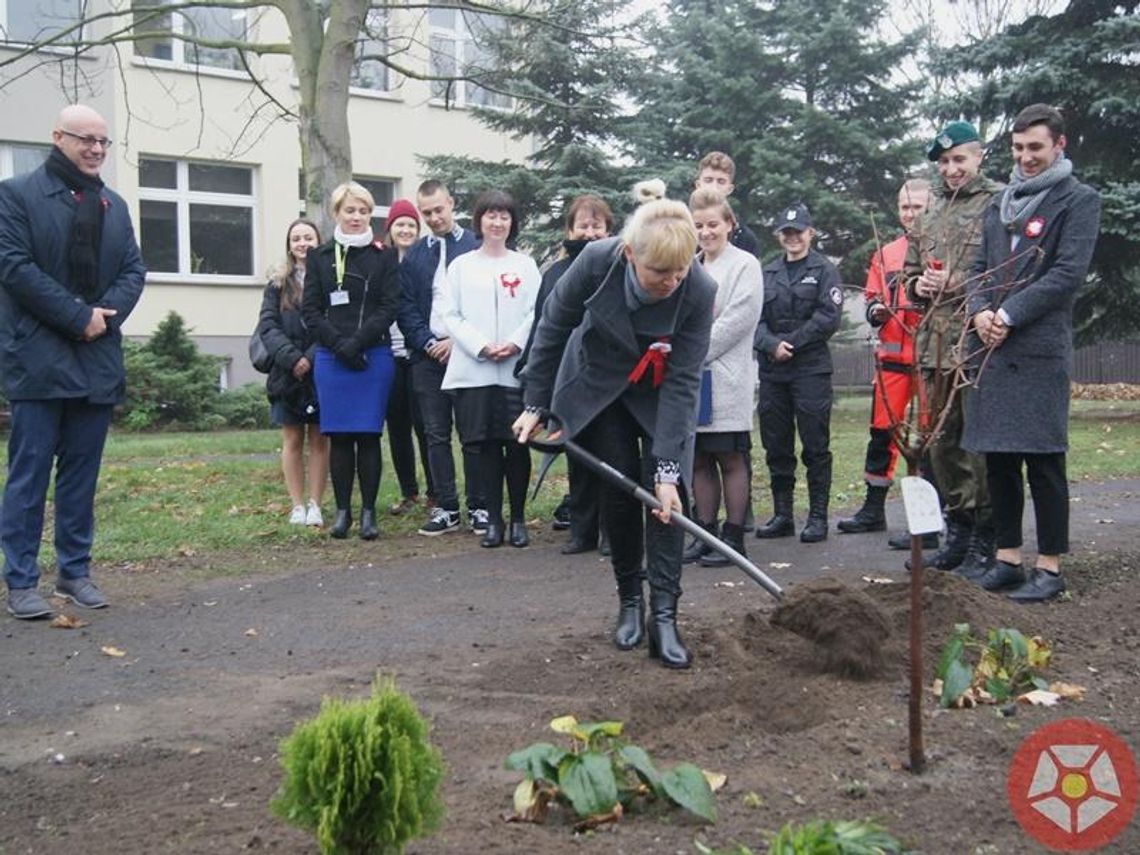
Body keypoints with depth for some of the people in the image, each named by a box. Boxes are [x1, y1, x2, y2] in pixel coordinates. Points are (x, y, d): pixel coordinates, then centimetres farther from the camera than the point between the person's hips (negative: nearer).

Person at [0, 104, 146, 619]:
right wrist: (78, 317, -14)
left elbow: (133, 270, 11)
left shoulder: (114, 204, 16)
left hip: (97, 358, 5)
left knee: (82, 471, 9)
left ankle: (75, 572, 18)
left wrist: (106, 314, -8)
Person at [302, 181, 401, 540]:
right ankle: (342, 510, 10)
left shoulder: (384, 256, 5)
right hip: (331, 359, 1)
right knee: (338, 436, 3)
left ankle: (368, 511, 4)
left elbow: (389, 307, -3)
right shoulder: (320, 257, 10)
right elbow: (311, 310, 4)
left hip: (374, 356, -1)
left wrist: (357, 342, -13)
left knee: (368, 435, -1)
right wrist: (339, 345, -10)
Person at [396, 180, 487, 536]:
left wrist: (458, 341, -10)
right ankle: (446, 509, 10)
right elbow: (405, 307, 8)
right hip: (428, 356, 4)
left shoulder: (476, 247, 1)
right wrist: (427, 342, -6)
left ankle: (479, 507, 7)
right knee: (436, 435, 4)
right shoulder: (414, 254, 12)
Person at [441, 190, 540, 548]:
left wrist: (515, 343, -13)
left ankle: (518, 519, 9)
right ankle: (493, 519, 10)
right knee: (487, 445, 2)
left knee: (517, 444, -1)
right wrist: (481, 346, -9)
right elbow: (452, 316, 4)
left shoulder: (525, 265, 10)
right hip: (475, 370, 0)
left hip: (517, 368, 0)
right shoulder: (461, 266, 10)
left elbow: (537, 312, 3)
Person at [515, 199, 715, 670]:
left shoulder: (699, 291, -31)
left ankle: (663, 616, -9)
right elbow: (553, 326, -14)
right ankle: (629, 601, 17)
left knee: (668, 494, -12)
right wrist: (536, 403, -9)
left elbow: (682, 383, -28)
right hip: (598, 389, 0)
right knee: (618, 491, -1)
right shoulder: (597, 261, -30)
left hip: (660, 396, 0)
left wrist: (667, 467, -30)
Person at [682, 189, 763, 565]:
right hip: (690, 378, 6)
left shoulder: (745, 265, -3)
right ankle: (706, 533, 17)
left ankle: (733, 536, 7)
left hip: (726, 380, -6)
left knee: (731, 459, 0)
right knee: (699, 460, 9)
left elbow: (737, 321, -12)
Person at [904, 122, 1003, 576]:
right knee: (942, 441, 12)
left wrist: (959, 282, -15)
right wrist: (918, 285, 5)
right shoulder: (931, 210, 18)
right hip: (935, 342, 7)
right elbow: (909, 272, 26)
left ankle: (985, 538, 6)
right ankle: (957, 530, 24)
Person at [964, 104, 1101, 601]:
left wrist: (1009, 315, -13)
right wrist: (980, 310, -2)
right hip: (995, 350, 6)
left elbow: (1068, 273, -9)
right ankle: (1008, 557, 18)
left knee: (1043, 460, -4)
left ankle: (1050, 567, 4)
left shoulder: (1078, 200, 1)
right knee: (998, 458, 8)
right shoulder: (1000, 204, 19)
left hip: (1041, 350, -6)